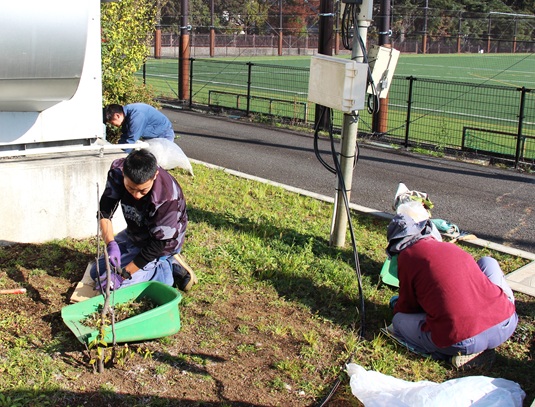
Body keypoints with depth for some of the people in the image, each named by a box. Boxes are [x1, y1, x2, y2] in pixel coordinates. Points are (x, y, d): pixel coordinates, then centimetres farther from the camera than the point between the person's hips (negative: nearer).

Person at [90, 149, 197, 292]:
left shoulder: (168, 198, -38)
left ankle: (170, 269, -4)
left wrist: (122, 275, -28)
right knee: (96, 272, 13)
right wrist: (110, 244, -34)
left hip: (163, 246, -7)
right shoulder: (117, 170, -24)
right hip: (133, 234, 7)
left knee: (110, 283, -13)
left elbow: (157, 244, -28)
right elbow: (104, 212, -16)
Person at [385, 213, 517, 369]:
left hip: (465, 342, -6)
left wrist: (396, 308, 39)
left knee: (399, 320, 19)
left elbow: (407, 307, 16)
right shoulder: (449, 246, 22)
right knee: (488, 262, 31)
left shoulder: (407, 255, 6)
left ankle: (463, 354, 1)